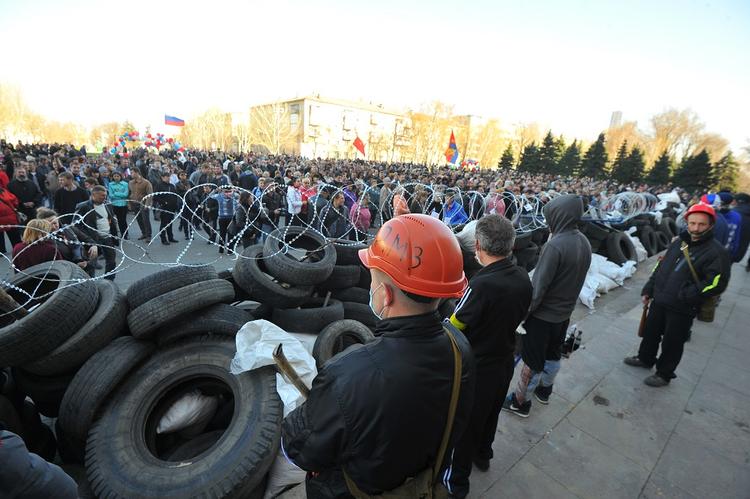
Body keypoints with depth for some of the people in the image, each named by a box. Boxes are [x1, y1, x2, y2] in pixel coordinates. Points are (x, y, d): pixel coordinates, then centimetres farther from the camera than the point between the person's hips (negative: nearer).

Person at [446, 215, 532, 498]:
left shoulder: (482, 284, -33)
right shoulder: (523, 279, -9)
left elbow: (453, 328, -22)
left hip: (477, 368, -7)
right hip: (504, 362, 7)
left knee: (464, 423, 14)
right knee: (491, 414, 29)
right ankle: (482, 455, 53)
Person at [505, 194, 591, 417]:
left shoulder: (555, 245, -28)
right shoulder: (584, 242, -2)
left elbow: (539, 285, -25)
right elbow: (576, 279, 8)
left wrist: (523, 311, -13)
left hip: (542, 315, -7)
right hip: (564, 312, 8)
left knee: (532, 361, 7)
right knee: (553, 355, 24)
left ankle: (521, 402, 23)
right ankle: (544, 390, 44)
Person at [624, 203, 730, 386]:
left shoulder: (716, 252, -15)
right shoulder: (679, 242, 5)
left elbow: (716, 283, -21)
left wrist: (685, 296, -22)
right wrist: (648, 289, 11)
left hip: (681, 309, -6)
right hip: (659, 301, 6)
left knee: (672, 343, 9)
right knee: (650, 333, 21)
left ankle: (664, 375, 28)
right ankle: (645, 359, 43)